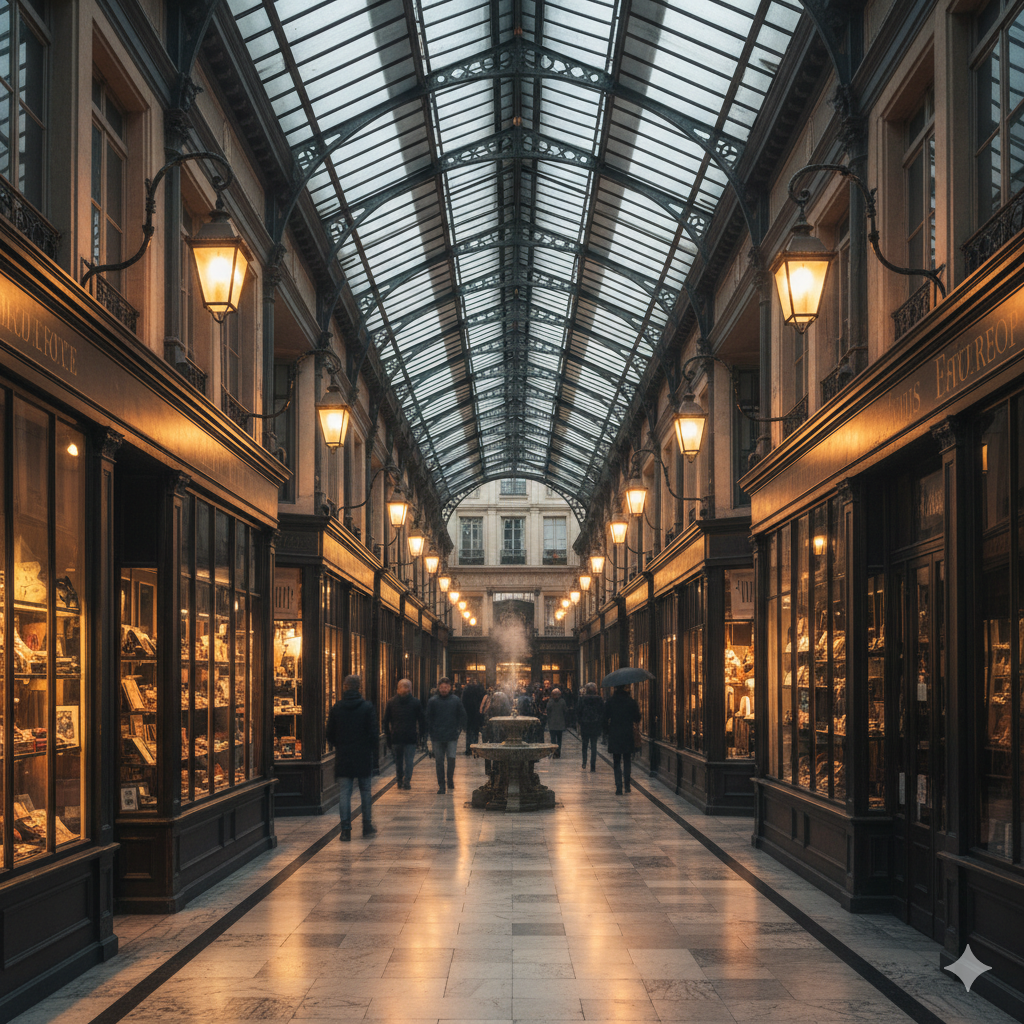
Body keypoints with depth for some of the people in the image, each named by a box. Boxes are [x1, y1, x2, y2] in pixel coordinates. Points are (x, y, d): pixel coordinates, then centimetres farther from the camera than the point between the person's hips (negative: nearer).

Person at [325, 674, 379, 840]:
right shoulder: (367, 707, -7)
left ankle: (345, 830, -3)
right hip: (363, 756, -1)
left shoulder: (336, 708, -2)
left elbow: (330, 734, 4)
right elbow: (373, 733, -8)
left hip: (343, 757, 1)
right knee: (365, 790, 12)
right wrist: (373, 745, 11)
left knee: (345, 792, 3)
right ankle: (367, 826, 20)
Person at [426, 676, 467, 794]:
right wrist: (431, 733, 1)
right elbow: (428, 718, 8)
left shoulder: (456, 700, 3)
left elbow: (462, 716, 11)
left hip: (452, 736, -1)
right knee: (439, 762, 4)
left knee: (451, 760, -6)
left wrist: (459, 729, 2)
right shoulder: (432, 701, 3)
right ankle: (441, 785, 11)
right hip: (437, 737, 1)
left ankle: (450, 784, 7)